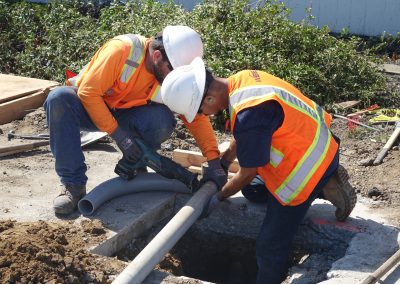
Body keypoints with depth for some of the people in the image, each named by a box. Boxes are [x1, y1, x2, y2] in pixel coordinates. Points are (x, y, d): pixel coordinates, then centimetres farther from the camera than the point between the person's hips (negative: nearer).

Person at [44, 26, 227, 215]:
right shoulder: (121, 49, -29)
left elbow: (196, 117, -12)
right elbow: (88, 92, -28)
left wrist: (214, 161, -18)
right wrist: (117, 133, -31)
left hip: (124, 114, 2)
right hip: (87, 103, -2)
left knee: (162, 120, -29)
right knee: (60, 98, -36)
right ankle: (73, 184, -27)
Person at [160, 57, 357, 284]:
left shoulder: (249, 114, -32)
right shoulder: (241, 80, -5)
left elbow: (248, 173, -16)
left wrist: (219, 197, 0)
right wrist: (222, 163, 19)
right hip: (309, 139, 9)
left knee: (271, 245, -5)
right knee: (252, 190, 25)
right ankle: (325, 182, 17)